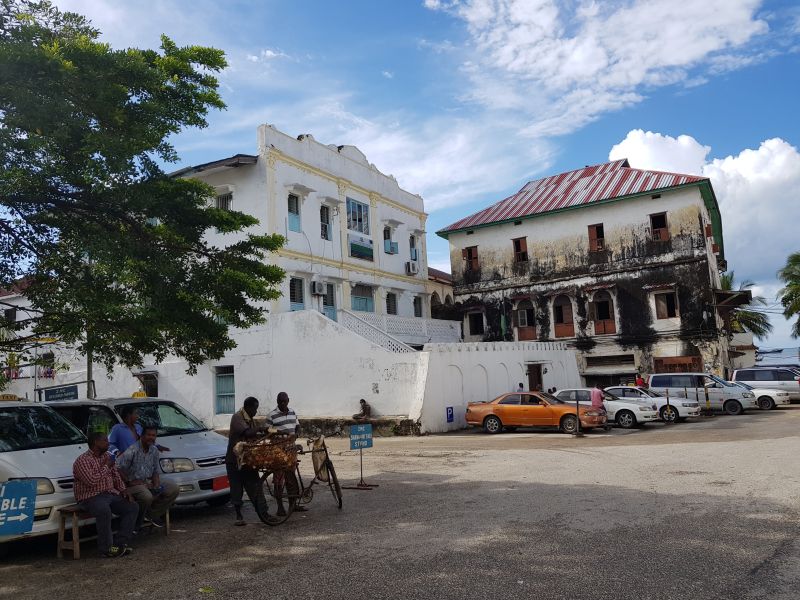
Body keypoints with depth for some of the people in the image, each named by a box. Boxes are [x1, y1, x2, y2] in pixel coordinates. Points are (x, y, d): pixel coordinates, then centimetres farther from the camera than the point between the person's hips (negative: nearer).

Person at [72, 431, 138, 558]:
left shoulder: (107, 456, 15)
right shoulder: (82, 460, -11)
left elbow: (116, 475, 20)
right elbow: (91, 481, -24)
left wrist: (123, 489, 4)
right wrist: (106, 467, -14)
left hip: (110, 494, 8)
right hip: (90, 497, -8)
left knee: (133, 507, -9)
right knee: (104, 511, -37)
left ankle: (120, 542, -10)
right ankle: (106, 548, -24)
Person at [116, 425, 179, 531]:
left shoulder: (154, 451, 7)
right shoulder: (133, 450, -16)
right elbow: (117, 467, -20)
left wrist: (157, 485, -5)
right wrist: (129, 482, -18)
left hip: (148, 482, 7)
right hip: (134, 483, -7)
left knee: (173, 489, -7)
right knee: (147, 497, -37)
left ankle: (152, 514, 4)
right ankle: (136, 522, -8)